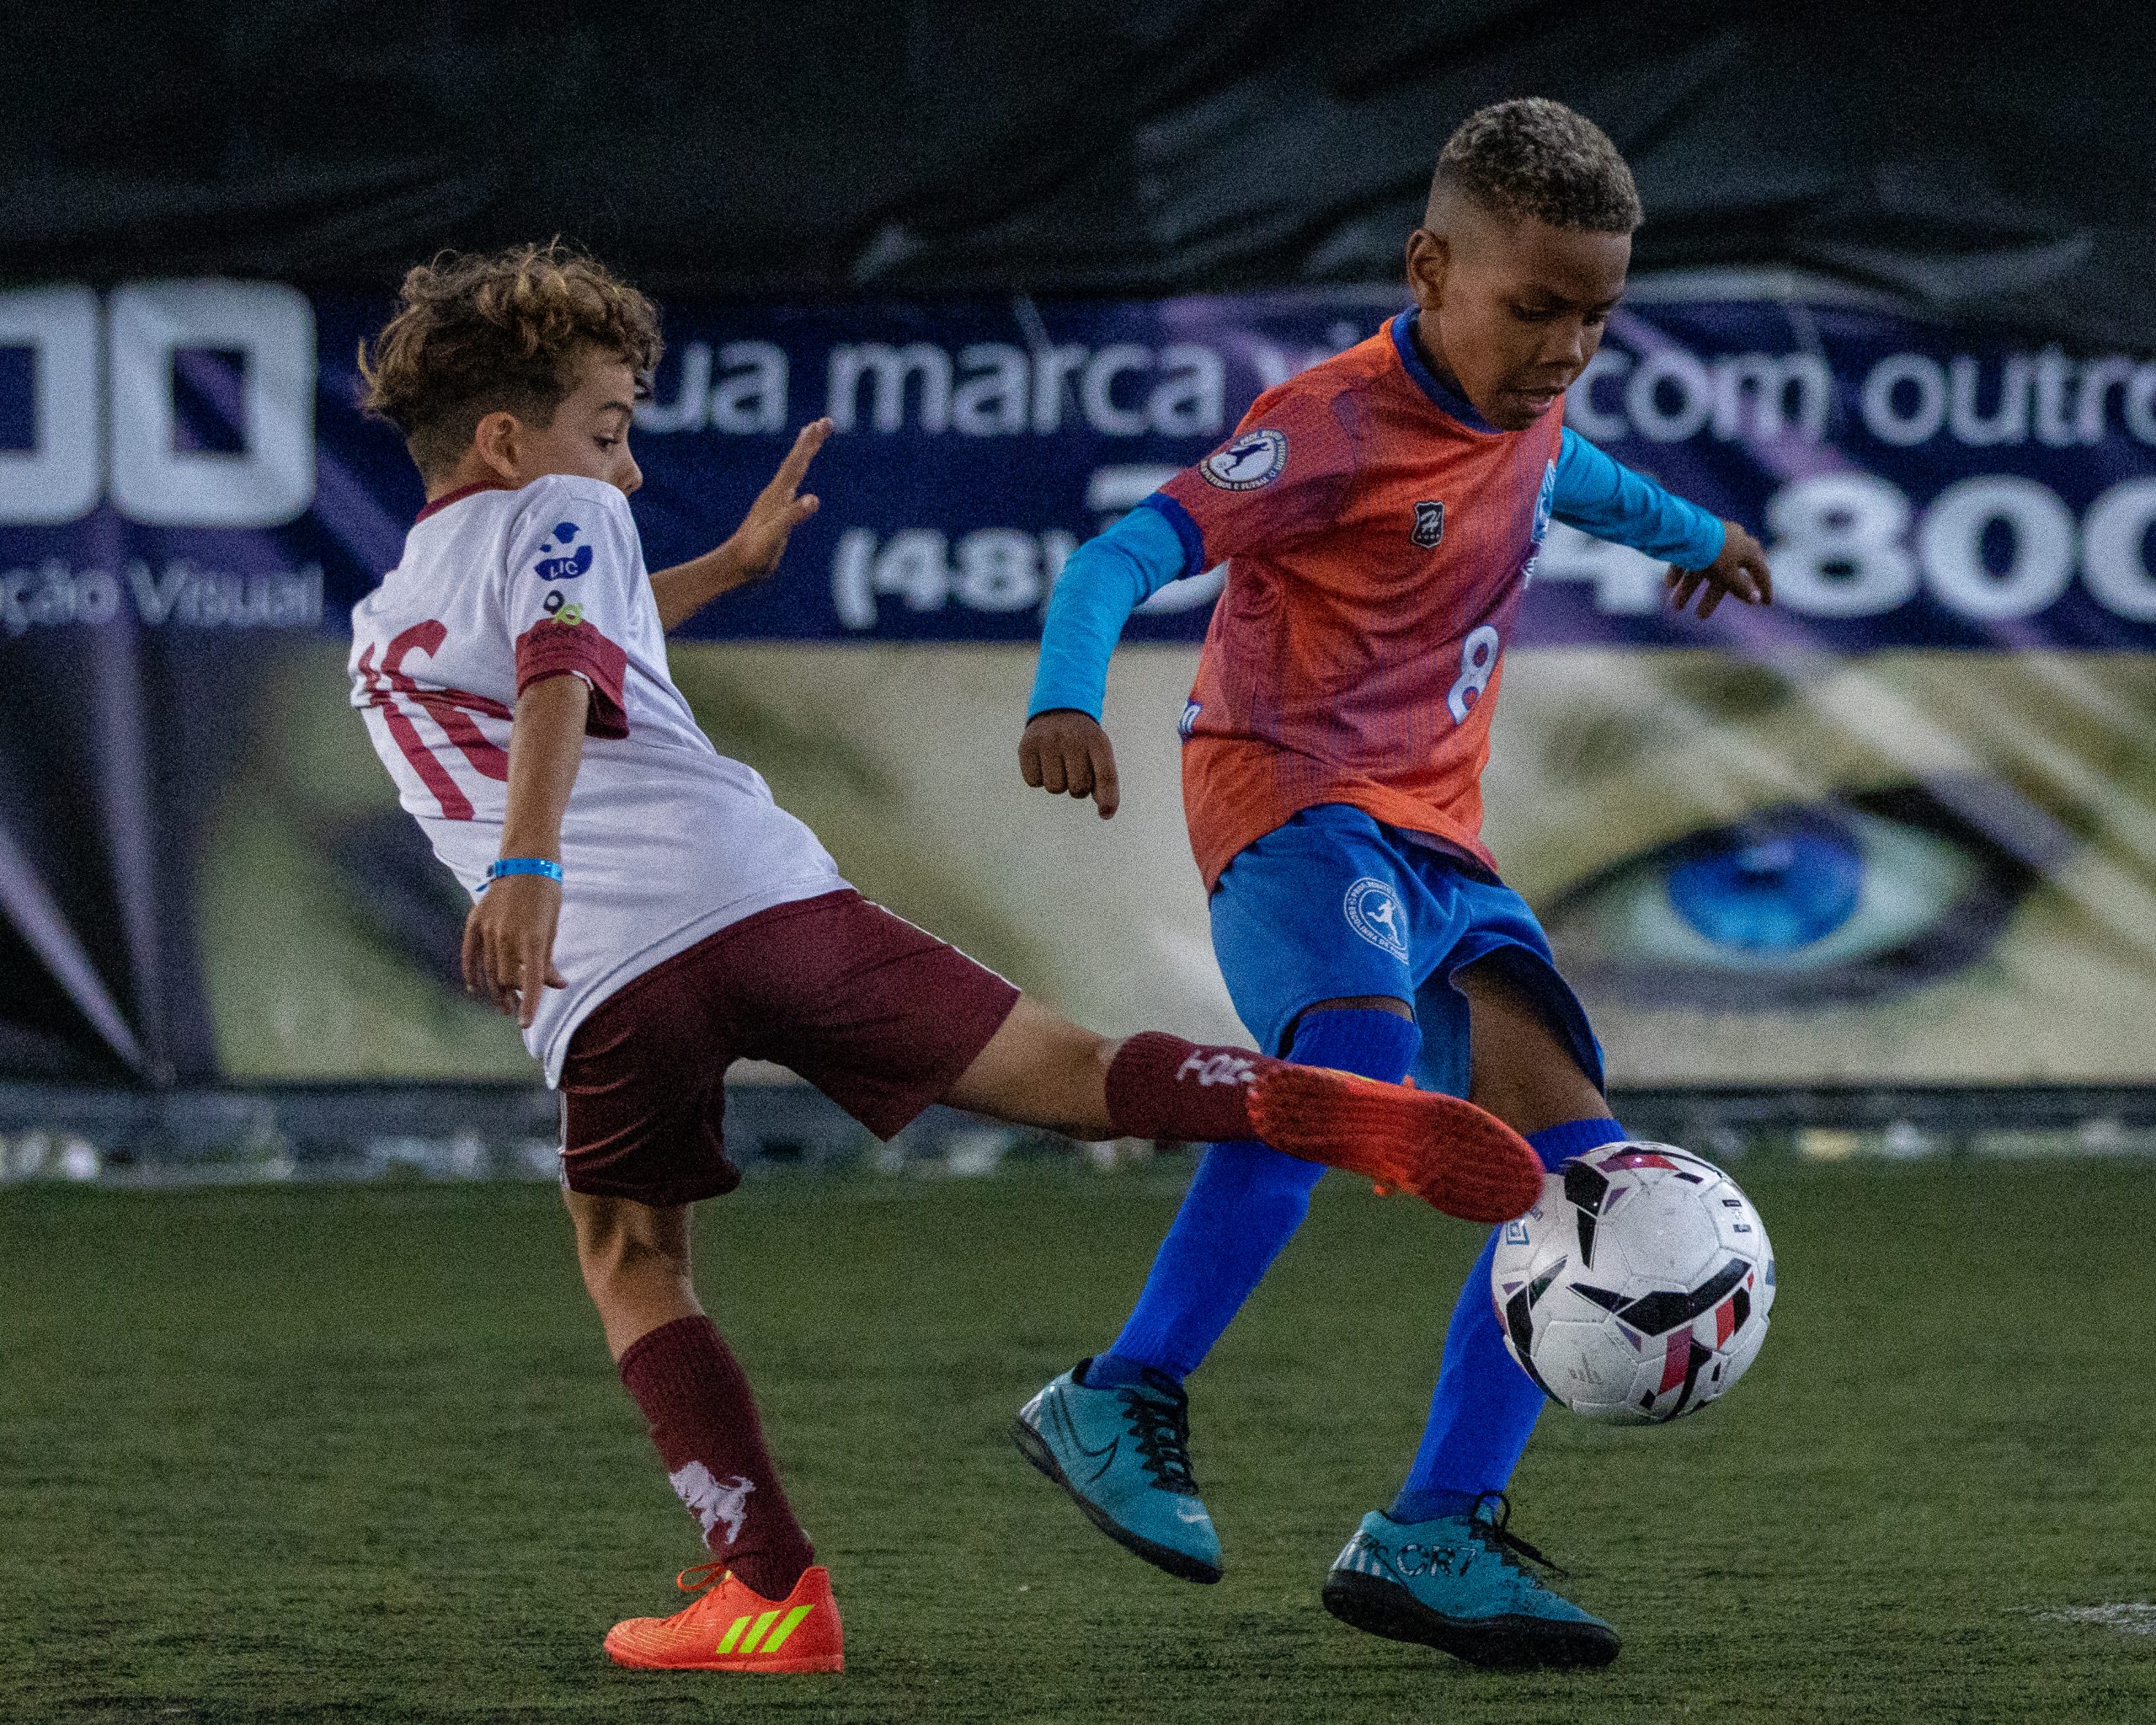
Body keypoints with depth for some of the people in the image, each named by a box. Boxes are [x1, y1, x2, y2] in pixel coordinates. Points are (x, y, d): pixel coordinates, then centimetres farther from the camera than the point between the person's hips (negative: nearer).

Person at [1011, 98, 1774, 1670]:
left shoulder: (1526, 408, 10)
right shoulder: (1339, 426, -15)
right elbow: (1122, 555, -22)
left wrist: (1683, 530, 54)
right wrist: (1067, 705, -40)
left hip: (1433, 830, 9)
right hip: (1291, 788, -9)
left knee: (1575, 1151, -5)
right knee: (1356, 1054, -38)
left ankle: (1431, 1535, -5)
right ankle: (1123, 1396, -30)